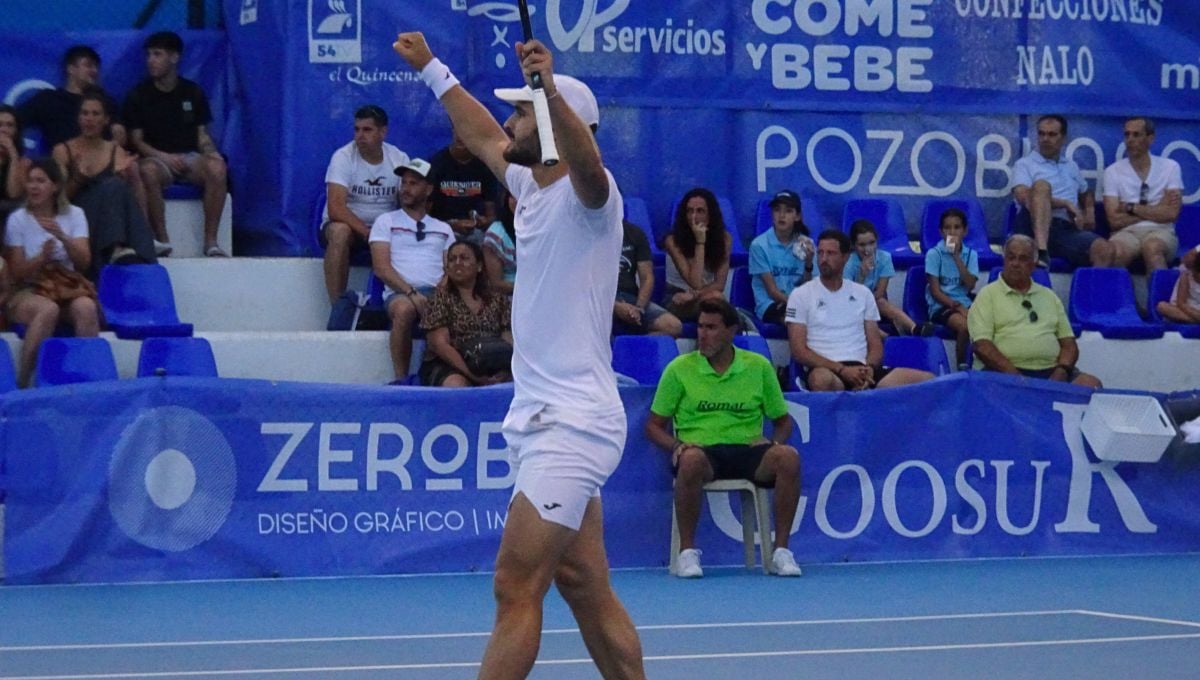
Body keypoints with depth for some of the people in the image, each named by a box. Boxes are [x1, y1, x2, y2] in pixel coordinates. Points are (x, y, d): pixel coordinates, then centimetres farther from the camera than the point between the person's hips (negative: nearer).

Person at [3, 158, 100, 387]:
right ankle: (23, 380, -31)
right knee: (48, 309, -37)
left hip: (67, 286, 2)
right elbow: (17, 272, -1)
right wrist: (41, 257, -21)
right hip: (28, 291, -2)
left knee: (86, 307, -34)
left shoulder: (74, 214, 5)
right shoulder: (17, 219, 0)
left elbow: (84, 262, -4)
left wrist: (61, 236, -20)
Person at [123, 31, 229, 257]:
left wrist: (211, 152, -12)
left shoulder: (193, 93, 11)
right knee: (148, 171, -39)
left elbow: (202, 135, 11)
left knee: (217, 168, -33)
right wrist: (164, 156, -16)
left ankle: (210, 240, -28)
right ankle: (161, 239, -32)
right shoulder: (139, 96, 5)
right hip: (157, 158, -2)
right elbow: (137, 140, 1)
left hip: (190, 156, 2)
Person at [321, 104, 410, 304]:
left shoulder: (400, 159, -2)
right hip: (347, 225, -3)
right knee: (339, 232, -37)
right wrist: (367, 233, -34)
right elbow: (335, 208, -24)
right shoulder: (343, 157, -14)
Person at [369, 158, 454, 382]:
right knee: (404, 309, -40)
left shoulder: (443, 229, 26)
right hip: (400, 292, -2)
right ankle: (401, 379, -32)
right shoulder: (386, 221, 17)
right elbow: (381, 268, 3)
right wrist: (412, 293, -13)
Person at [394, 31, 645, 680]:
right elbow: (481, 136, 35)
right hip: (547, 422, 9)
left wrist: (550, 92, -54)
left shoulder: (588, 192, -11)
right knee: (588, 594, 9)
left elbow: (586, 159, -36)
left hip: (571, 424, -9)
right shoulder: (533, 187, 15)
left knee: (516, 591, -12)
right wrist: (431, 68, 44)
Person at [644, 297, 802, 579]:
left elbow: (782, 420, 18)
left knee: (788, 457, -30)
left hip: (747, 451, 2)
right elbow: (654, 425, 9)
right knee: (691, 461, -40)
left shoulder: (759, 366, 10)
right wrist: (676, 445, -11)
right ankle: (687, 551, -24)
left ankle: (780, 551, -20)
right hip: (701, 450, -2)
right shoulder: (679, 369, 6)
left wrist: (775, 441, -5)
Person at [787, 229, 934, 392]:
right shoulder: (800, 295, 7)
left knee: (928, 380, -19)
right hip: (826, 370, -4)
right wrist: (842, 370, -14)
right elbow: (799, 350, -2)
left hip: (861, 368, 4)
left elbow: (876, 345, 16)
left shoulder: (863, 293, 19)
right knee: (822, 380, -45)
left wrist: (868, 369, -9)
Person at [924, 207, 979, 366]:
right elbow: (935, 291, -5)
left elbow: (970, 285, -5)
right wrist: (956, 306, -17)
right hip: (940, 305, -4)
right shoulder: (934, 254, -1)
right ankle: (962, 366, -16)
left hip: (964, 304, 4)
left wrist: (957, 257, -9)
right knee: (964, 325, -34)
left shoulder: (970, 255, 10)